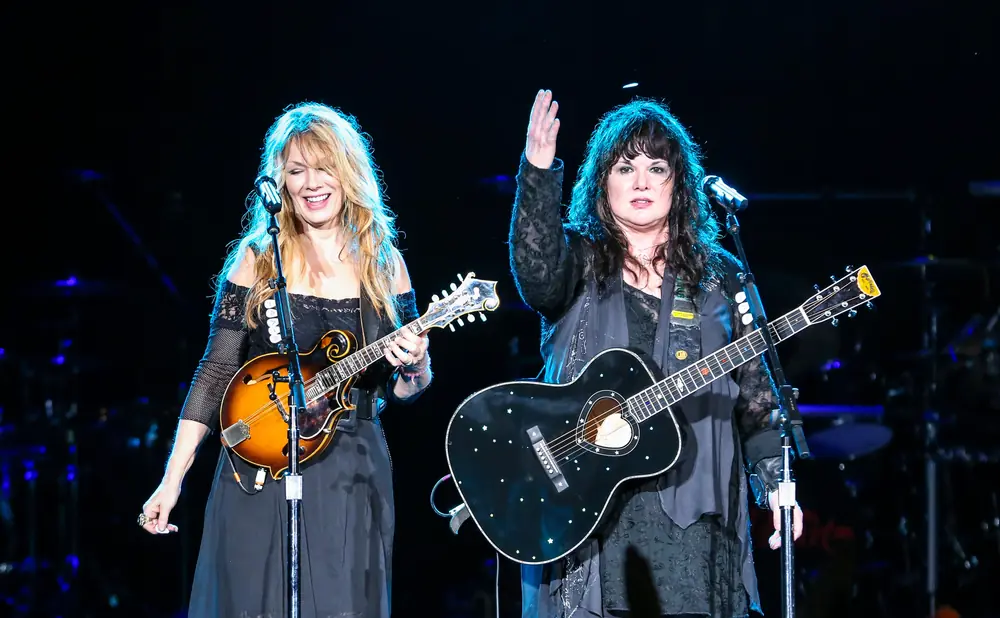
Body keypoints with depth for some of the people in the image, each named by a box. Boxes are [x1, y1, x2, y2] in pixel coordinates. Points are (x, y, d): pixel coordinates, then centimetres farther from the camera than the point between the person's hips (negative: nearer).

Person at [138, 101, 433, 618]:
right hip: (260, 471, -1)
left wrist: (414, 368, -13)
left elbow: (404, 390, 11)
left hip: (353, 477, 1)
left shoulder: (383, 264, 5)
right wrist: (171, 481, -3)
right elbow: (216, 373, 1)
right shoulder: (257, 257, 0)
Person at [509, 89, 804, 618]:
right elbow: (537, 272, -16)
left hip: (690, 508, 1)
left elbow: (753, 395, 12)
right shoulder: (577, 261, 8)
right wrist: (539, 173, -29)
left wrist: (775, 481, 2)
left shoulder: (718, 277, 13)